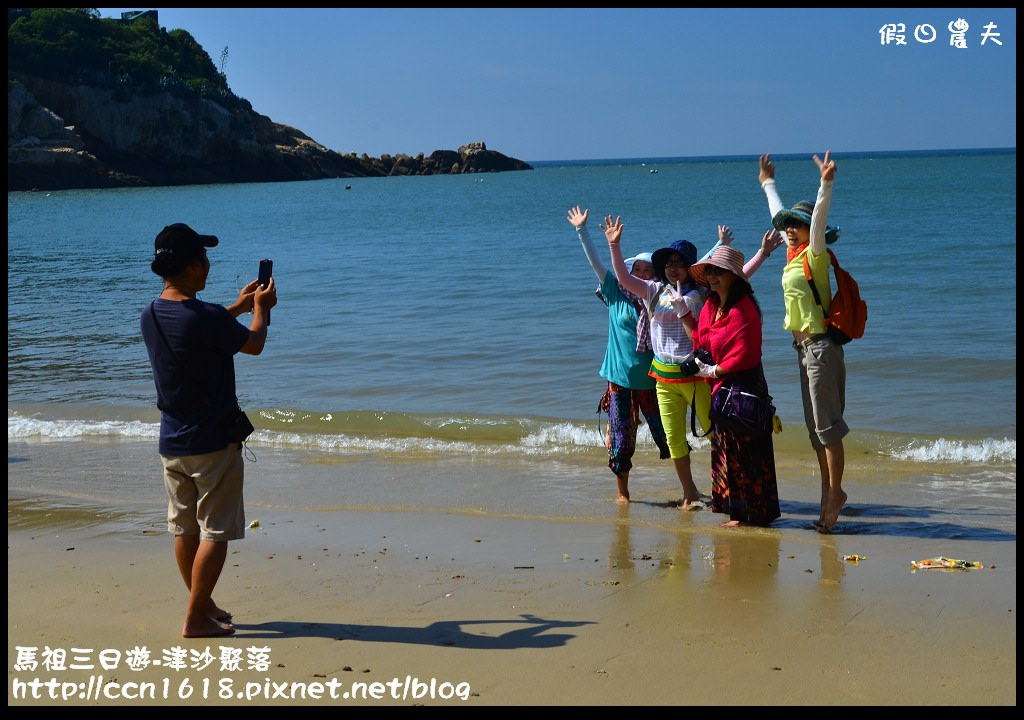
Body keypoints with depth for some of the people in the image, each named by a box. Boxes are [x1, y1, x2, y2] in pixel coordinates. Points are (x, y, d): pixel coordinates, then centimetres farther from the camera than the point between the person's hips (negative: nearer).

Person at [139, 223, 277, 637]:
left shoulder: (151, 316, 1)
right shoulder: (206, 318, -22)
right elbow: (254, 344, -4)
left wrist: (238, 308, 27)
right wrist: (261, 309, 15)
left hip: (171, 442, 7)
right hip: (213, 442, -7)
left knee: (185, 529, 15)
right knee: (215, 532, 1)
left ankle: (203, 605, 28)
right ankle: (196, 619, 3)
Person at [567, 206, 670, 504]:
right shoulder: (616, 294, 1)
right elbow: (596, 262, -5)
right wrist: (582, 231, -11)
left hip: (651, 379, 0)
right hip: (620, 378, 0)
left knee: (666, 437, 3)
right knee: (621, 440, 3)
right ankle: (623, 493, 19)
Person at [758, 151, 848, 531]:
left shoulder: (814, 255, -9)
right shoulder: (793, 254, 12)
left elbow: (819, 218, -27)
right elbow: (779, 215, 27)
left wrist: (826, 184, -41)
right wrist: (768, 183, 38)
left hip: (820, 346, -9)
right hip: (805, 347, 9)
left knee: (827, 425, -6)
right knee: (815, 428, 11)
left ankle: (835, 492, -1)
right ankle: (829, 498, 16)